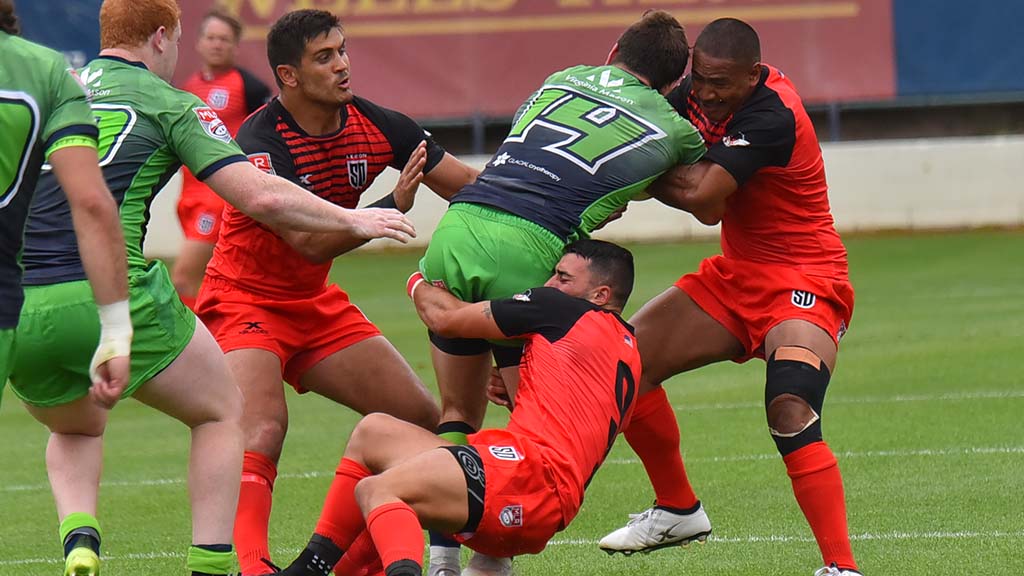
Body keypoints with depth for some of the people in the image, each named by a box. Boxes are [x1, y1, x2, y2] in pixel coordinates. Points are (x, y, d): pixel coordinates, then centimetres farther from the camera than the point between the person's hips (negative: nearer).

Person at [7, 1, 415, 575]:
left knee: (77, 429, 33)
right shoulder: (168, 103, 5)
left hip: (17, 307, 5)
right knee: (221, 410, 19)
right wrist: (352, 220, 9)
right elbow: (262, 196, -3)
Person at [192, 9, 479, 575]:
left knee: (420, 418, 1)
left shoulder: (374, 124, -7)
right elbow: (310, 242, -33)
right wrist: (391, 207, -39)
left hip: (317, 304, 7)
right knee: (262, 433, -30)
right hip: (245, 302, -7)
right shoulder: (260, 141, -25)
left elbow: (469, 184, -1)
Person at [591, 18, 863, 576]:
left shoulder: (772, 115, -27)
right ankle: (677, 510, 23)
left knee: (790, 414, -29)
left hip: (804, 281, -9)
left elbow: (703, 200, -31)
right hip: (735, 274, 9)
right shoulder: (695, 92, -2)